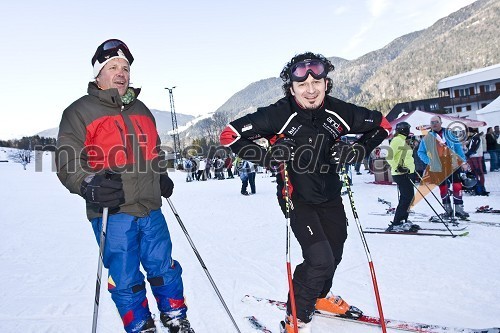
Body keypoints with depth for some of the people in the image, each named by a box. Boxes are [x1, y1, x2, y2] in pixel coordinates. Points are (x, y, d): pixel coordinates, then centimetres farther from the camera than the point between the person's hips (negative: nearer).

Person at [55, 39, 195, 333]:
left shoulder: (141, 110, 18)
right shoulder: (80, 112, 1)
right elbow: (68, 161, -5)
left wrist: (162, 176, 12)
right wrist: (90, 185, -23)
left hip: (151, 210, 5)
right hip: (112, 213, -4)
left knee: (165, 269, 12)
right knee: (125, 280, 5)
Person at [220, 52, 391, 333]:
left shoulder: (338, 112, -14)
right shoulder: (280, 115, -24)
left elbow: (383, 125, 2)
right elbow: (229, 135, -21)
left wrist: (358, 151, -13)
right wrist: (267, 156, -29)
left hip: (330, 195, 5)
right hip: (297, 197, -5)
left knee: (335, 254, 21)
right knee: (320, 259, -16)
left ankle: (320, 296, 51)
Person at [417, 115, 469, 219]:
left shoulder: (448, 133, 3)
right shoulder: (427, 138, 2)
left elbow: (458, 147, 5)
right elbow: (421, 152, 9)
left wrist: (463, 162, 1)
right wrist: (428, 161, -4)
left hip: (452, 165, 0)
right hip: (438, 168, 0)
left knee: (457, 186, 0)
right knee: (443, 188, 9)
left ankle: (459, 208, 11)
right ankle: (448, 209, 21)